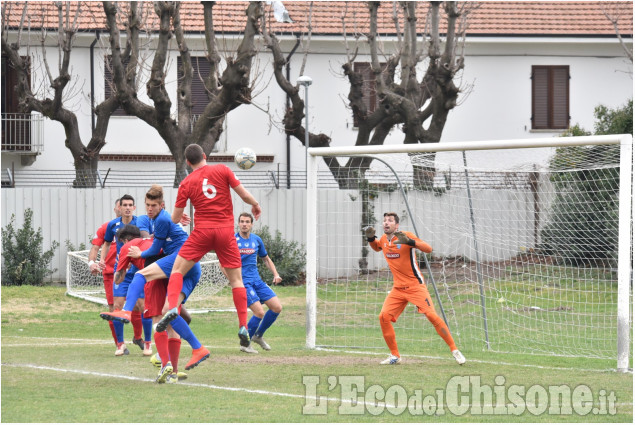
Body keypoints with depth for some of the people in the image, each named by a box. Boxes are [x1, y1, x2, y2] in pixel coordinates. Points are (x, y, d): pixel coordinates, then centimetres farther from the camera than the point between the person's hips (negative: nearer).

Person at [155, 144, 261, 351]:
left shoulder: (187, 183, 3)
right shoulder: (222, 170, 1)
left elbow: (175, 219, 7)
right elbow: (244, 194, 1)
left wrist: (178, 217, 30)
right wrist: (256, 205, 21)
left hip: (202, 232, -1)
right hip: (226, 232, 1)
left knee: (177, 270, 8)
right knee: (236, 279, 8)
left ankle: (172, 308, -17)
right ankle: (243, 326, 1)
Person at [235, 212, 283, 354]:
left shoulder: (257, 240, 9)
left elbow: (266, 258, 22)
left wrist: (275, 274, 9)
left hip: (257, 280, 6)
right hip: (242, 282, -6)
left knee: (277, 307, -1)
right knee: (259, 312, -18)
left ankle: (258, 336, 19)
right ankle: (245, 344, 0)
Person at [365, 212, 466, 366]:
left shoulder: (406, 236, -14)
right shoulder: (383, 239, 6)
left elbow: (429, 249, -23)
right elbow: (376, 247, 30)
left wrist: (409, 242, -38)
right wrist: (370, 238, 8)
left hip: (415, 286, -6)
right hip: (398, 288, 6)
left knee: (432, 315, -15)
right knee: (384, 317, -8)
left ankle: (455, 350, -6)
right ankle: (395, 356, 4)